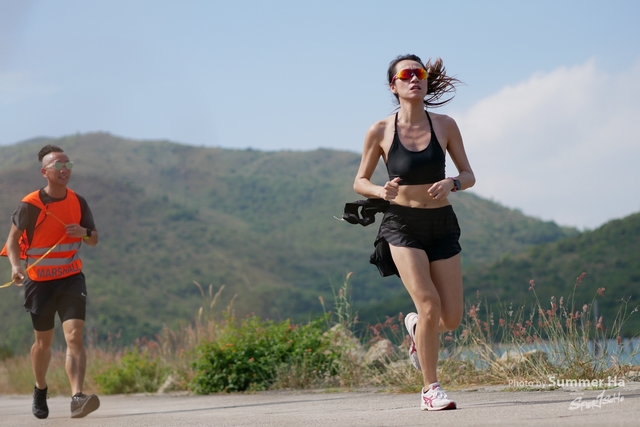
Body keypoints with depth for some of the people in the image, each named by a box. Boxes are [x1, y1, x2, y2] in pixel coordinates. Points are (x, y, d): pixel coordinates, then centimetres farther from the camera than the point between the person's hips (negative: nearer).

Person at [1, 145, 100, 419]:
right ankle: (40, 390, 38)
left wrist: (84, 232, -13)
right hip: (39, 281, -2)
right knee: (44, 341, 11)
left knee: (74, 337, -17)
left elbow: (94, 240, 10)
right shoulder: (30, 205, -11)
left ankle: (77, 398, -27)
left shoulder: (78, 202, 0)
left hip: (71, 278, 2)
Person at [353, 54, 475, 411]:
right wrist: (381, 191, -17)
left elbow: (469, 175, 4)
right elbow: (360, 182, 5)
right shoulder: (381, 131, -4)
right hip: (402, 224, -2)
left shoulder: (445, 125, -1)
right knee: (430, 305, -19)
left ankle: (417, 329, 37)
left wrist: (451, 184, -18)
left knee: (452, 318, 1)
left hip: (442, 224, 3)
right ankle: (431, 389, -4)